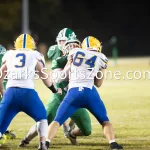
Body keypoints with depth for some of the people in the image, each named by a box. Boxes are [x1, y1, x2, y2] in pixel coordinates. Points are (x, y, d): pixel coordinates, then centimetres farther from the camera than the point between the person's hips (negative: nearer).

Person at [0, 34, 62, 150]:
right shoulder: (35, 56, 16)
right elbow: (45, 77, 23)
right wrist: (55, 90, 41)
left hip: (11, 92, 1)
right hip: (28, 92, -1)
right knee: (42, 118, 23)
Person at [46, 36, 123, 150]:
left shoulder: (75, 52, 15)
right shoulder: (101, 59, 15)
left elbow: (65, 73, 26)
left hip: (73, 93, 0)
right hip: (89, 92, 0)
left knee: (57, 121, 8)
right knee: (105, 121, 16)